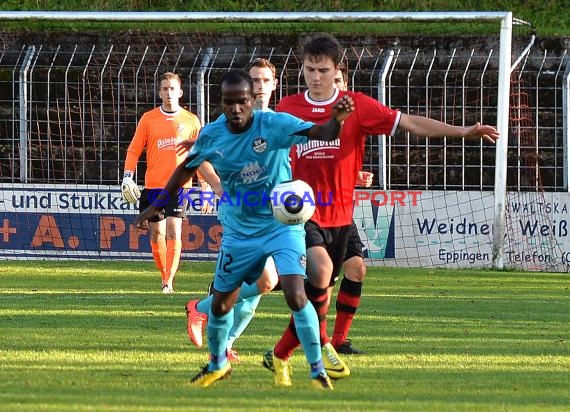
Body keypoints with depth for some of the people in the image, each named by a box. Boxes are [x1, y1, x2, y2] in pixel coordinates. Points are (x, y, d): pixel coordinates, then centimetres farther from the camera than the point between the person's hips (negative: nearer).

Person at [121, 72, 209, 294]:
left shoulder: (191, 121, 5)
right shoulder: (148, 119, 6)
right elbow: (134, 150, 7)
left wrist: (205, 186, 6)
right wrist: (127, 176, -5)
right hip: (153, 184, 2)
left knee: (173, 231, -15)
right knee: (156, 233, 4)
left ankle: (169, 280, -16)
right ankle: (165, 278, 18)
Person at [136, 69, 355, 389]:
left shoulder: (274, 124, -19)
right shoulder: (212, 135, -9)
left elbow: (322, 134, -30)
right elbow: (187, 168, 11)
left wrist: (336, 120, -53)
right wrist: (157, 205, 14)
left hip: (282, 226, -4)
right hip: (239, 232, 4)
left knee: (296, 296, -21)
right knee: (221, 302, 12)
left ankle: (318, 371, -8)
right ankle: (217, 364, 39)